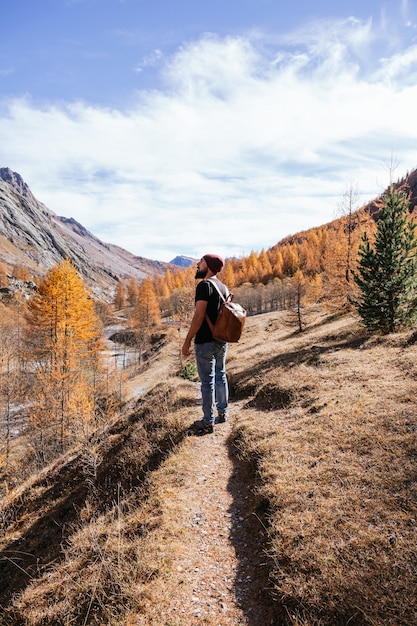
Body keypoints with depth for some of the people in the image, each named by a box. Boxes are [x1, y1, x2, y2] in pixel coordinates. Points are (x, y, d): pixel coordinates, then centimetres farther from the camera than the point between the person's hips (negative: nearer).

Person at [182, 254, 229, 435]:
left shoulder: (204, 285, -16)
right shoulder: (223, 287, 10)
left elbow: (199, 316, -21)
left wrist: (187, 341, -16)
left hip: (205, 342, -8)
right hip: (221, 340, 8)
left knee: (207, 381, 0)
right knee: (220, 376, 18)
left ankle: (208, 422, 9)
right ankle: (222, 412, 30)